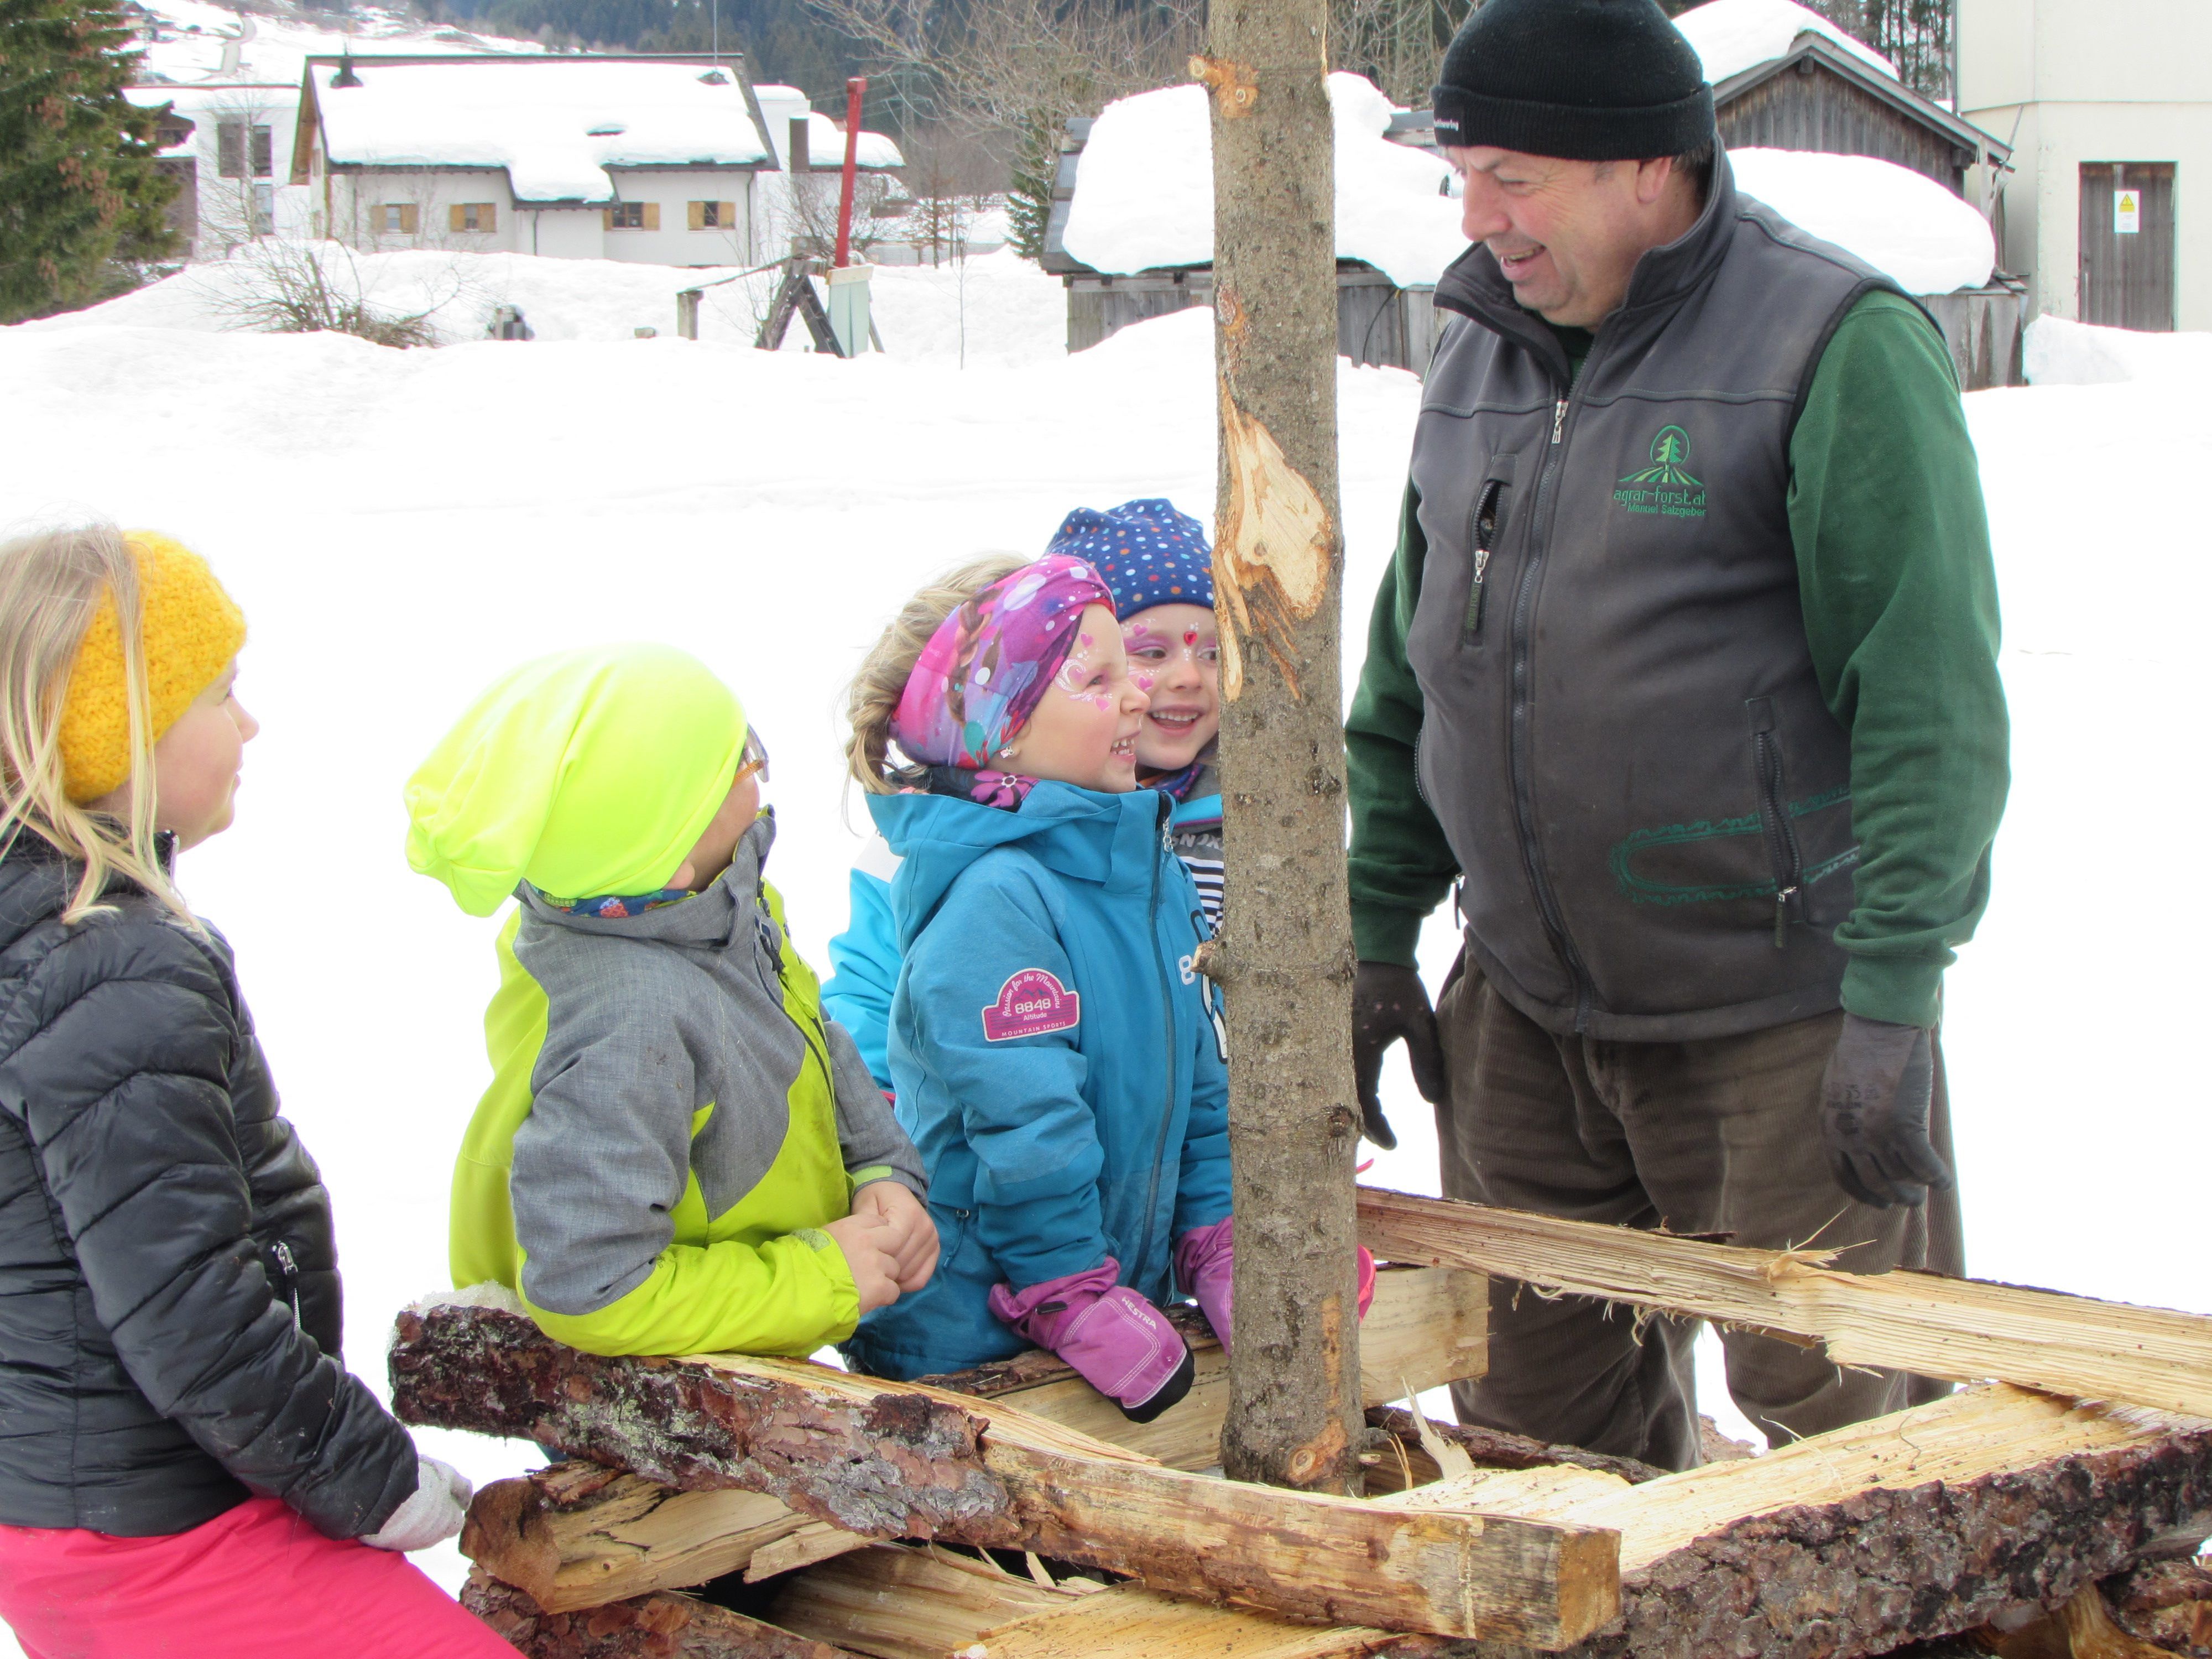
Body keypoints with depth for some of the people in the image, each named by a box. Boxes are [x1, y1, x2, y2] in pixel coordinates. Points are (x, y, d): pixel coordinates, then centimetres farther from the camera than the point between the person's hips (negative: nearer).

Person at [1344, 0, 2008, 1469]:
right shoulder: (1482, 356, 10)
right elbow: (1410, 674, 18)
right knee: (1532, 1410, 13)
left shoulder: (1840, 347, -12)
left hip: (1781, 1017, -6)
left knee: (1833, 1408, 0)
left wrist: (1894, 995, -21)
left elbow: (1930, 699, -16)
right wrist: (1376, 933, 14)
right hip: (1520, 1008, 7)